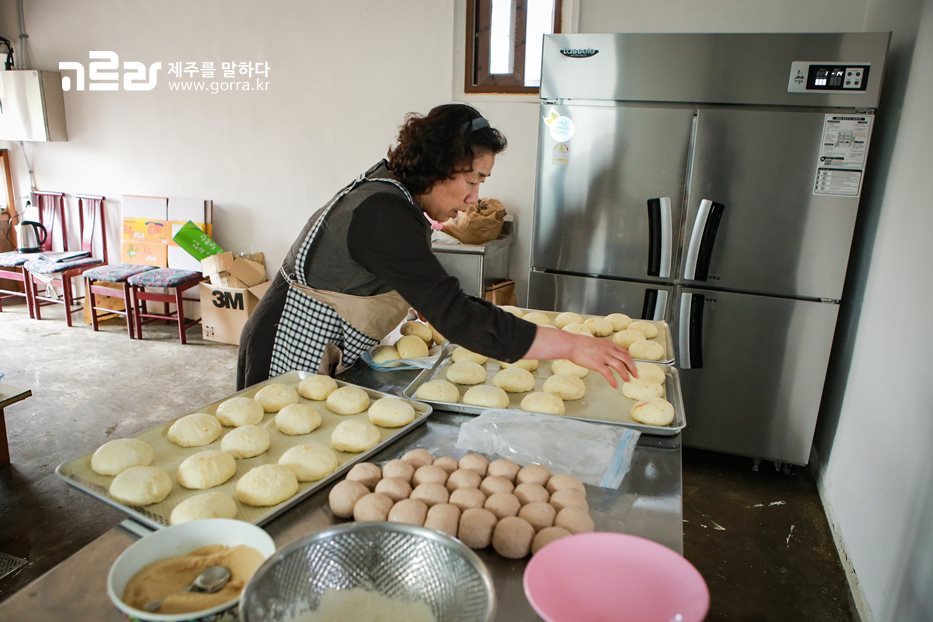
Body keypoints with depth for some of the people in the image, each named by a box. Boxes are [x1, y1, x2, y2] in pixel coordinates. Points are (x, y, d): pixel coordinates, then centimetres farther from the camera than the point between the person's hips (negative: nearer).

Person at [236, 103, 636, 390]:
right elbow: (456, 316, -35)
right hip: (291, 358, -9)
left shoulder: (389, 193, 3)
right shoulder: (383, 215, -28)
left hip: (328, 360, 9)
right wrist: (571, 346, -33)